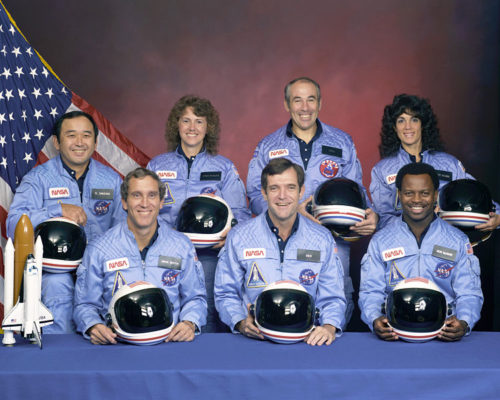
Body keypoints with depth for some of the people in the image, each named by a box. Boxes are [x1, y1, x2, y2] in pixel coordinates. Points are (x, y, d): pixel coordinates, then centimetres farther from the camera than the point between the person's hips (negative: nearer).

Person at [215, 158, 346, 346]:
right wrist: (241, 323, -12)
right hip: (255, 339, -1)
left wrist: (329, 327, -12)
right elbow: (226, 294, 7)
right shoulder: (238, 237, 3)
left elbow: (332, 298, 9)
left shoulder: (322, 239, 6)